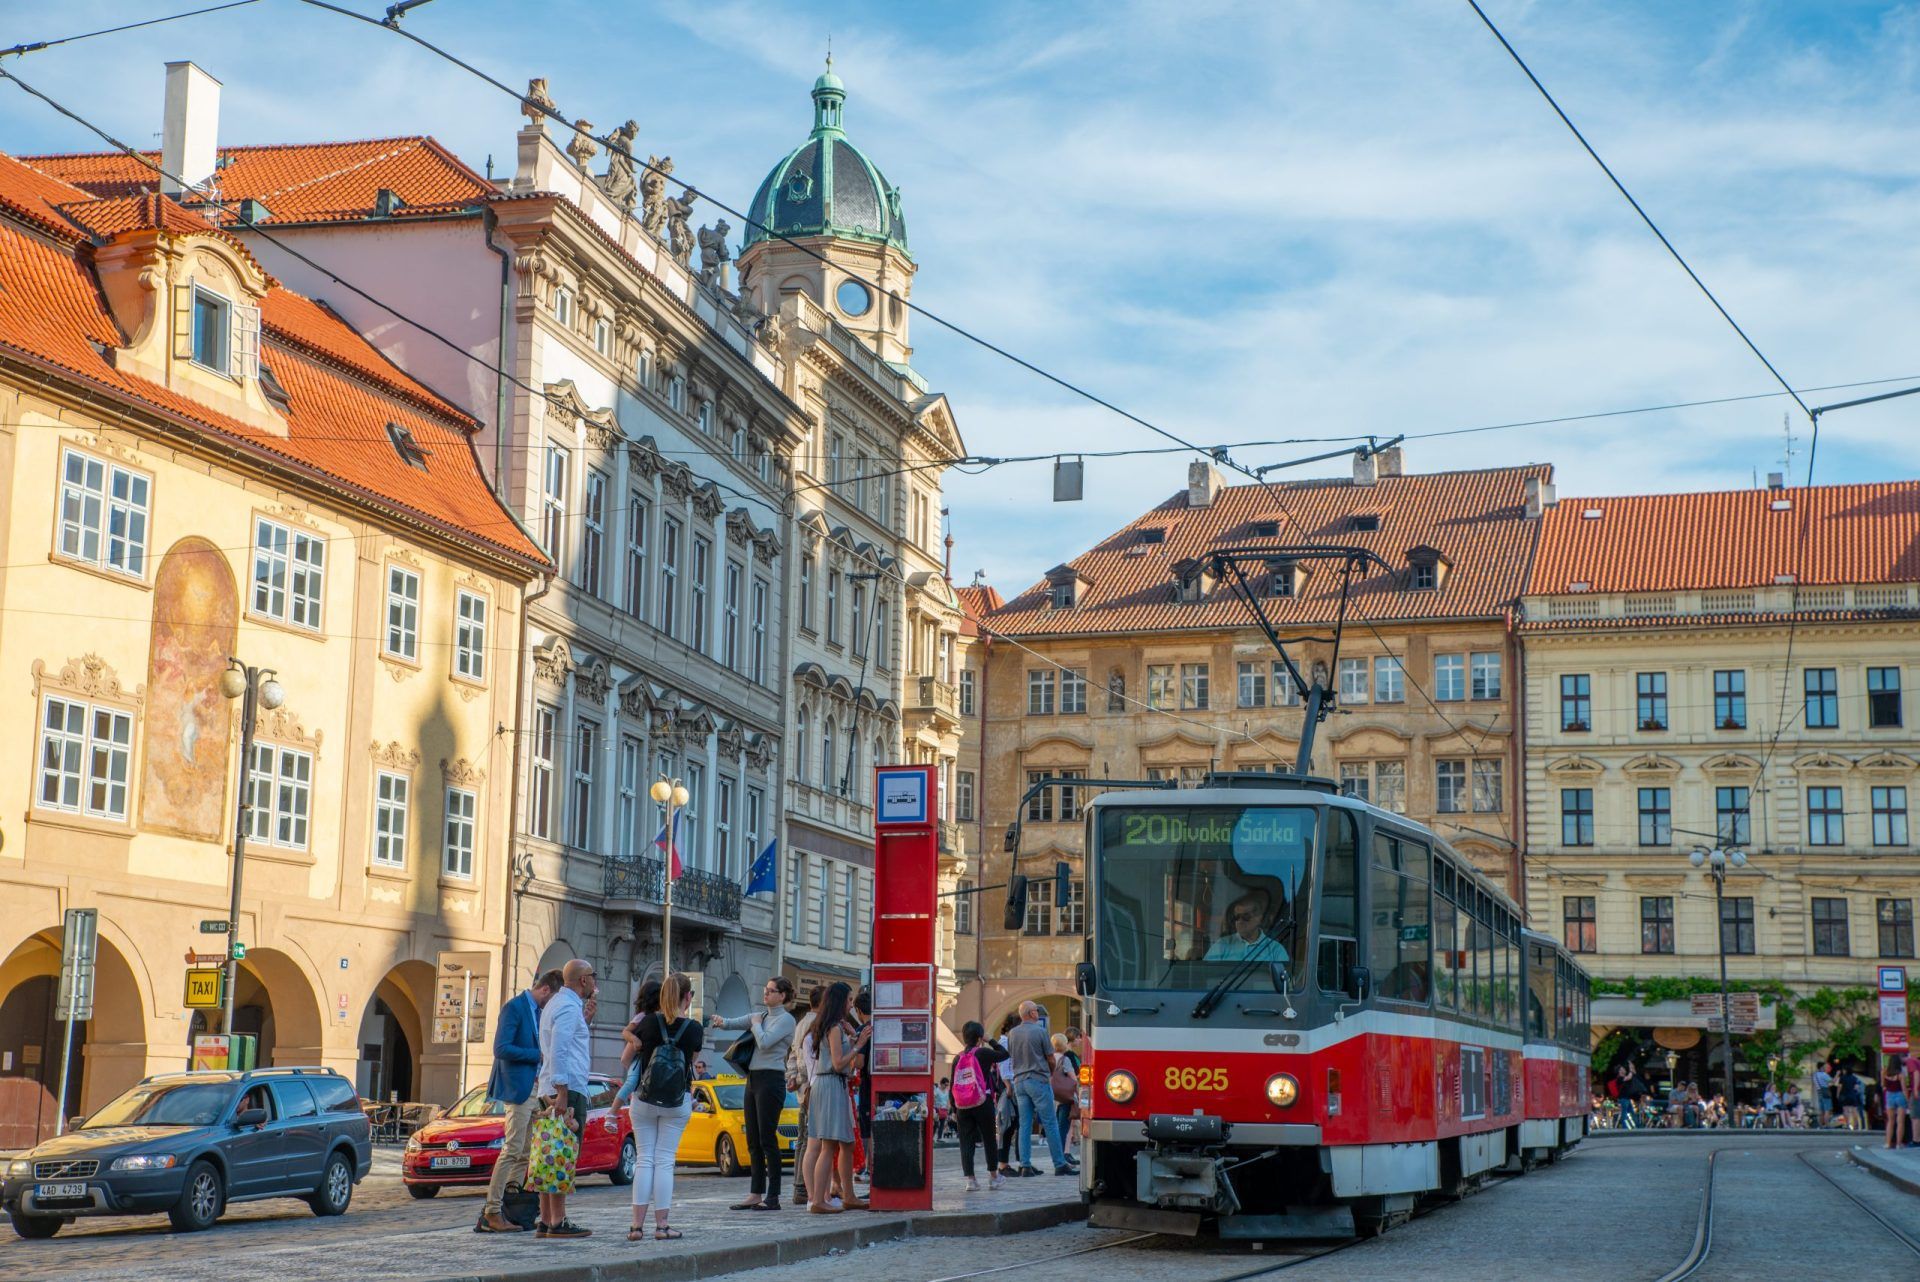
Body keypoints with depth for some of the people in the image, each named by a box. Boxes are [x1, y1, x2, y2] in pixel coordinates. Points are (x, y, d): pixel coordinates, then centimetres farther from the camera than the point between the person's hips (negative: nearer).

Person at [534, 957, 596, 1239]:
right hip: (569, 1089, -10)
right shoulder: (568, 1007, -11)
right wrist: (562, 1093, -23)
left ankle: (545, 1221, 11)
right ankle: (558, 1222, -12)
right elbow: (558, 1051, -21)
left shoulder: (554, 1004, 20)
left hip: (551, 1090, 10)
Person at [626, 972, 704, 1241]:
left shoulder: (648, 1022, -5)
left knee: (644, 1160, 6)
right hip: (677, 1102, -1)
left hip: (644, 1099, 1)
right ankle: (661, 1226, 0)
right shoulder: (694, 1028, -6)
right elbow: (693, 1059, 6)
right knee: (664, 1161, 3)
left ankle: (638, 1225, 1)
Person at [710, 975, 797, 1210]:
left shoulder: (786, 1019, -6)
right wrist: (721, 1022, -15)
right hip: (753, 1078, 8)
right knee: (753, 1140, 8)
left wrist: (756, 1024, -1)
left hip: (771, 1079, -8)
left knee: (767, 1139, -8)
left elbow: (764, 1042, -18)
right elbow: (736, 1022, 6)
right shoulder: (759, 1016, 18)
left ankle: (773, 1197, -6)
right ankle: (755, 1194, 12)